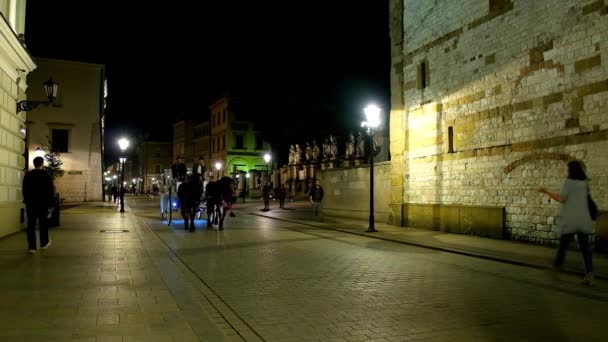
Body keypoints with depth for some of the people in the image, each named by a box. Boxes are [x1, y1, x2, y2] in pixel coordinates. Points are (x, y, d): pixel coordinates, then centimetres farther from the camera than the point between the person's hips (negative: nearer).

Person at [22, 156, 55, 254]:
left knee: (31, 225, 2)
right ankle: (44, 243, 23)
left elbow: (24, 189, 3)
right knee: (43, 224, 13)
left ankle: (31, 247, 0)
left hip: (30, 203, 2)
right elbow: (51, 190, -6)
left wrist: (26, 200, 14)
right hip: (43, 203, -1)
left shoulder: (28, 175, 0)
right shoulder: (46, 175, -7)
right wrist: (50, 200, 9)